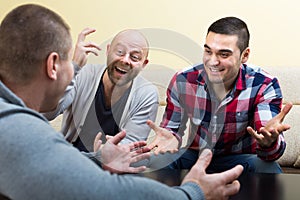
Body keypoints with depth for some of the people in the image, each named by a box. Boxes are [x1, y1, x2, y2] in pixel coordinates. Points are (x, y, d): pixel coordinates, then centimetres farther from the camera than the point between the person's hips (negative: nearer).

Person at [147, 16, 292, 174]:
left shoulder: (263, 86, -20)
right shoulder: (182, 81, -14)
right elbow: (172, 128, -4)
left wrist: (269, 142, -55)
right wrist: (170, 138, -31)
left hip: (241, 157, -1)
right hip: (196, 154, 2)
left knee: (270, 170, -33)